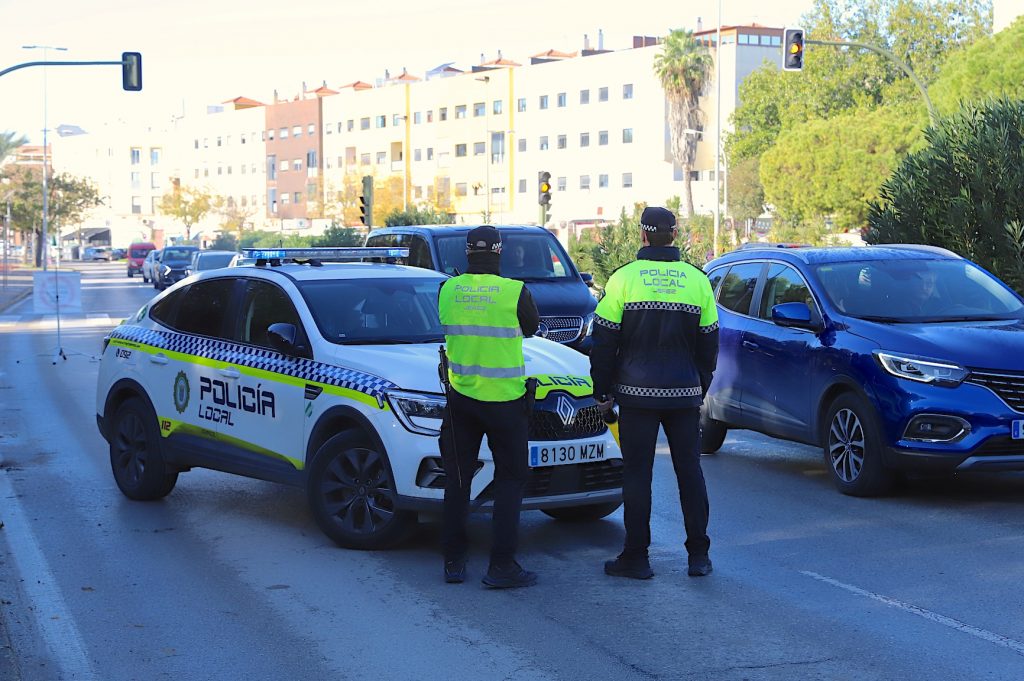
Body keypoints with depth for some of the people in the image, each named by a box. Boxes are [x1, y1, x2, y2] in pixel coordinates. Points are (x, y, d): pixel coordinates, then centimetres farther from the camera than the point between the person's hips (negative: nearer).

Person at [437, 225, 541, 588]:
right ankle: (501, 565, 0)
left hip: (461, 398, 3)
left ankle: (453, 561, 16)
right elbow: (531, 327, 5)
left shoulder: (448, 290, -4)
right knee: (510, 480, 6)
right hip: (505, 399, -3)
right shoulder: (514, 292, -13)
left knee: (457, 479, 13)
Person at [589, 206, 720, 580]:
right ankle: (699, 556, 13)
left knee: (637, 474, 2)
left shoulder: (623, 278, -5)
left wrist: (602, 391, 5)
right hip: (684, 394, 3)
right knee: (690, 471, 9)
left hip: (637, 394, -2)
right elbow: (708, 343, 10)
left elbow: (604, 342, -3)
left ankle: (636, 557, 6)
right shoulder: (697, 280, 4)